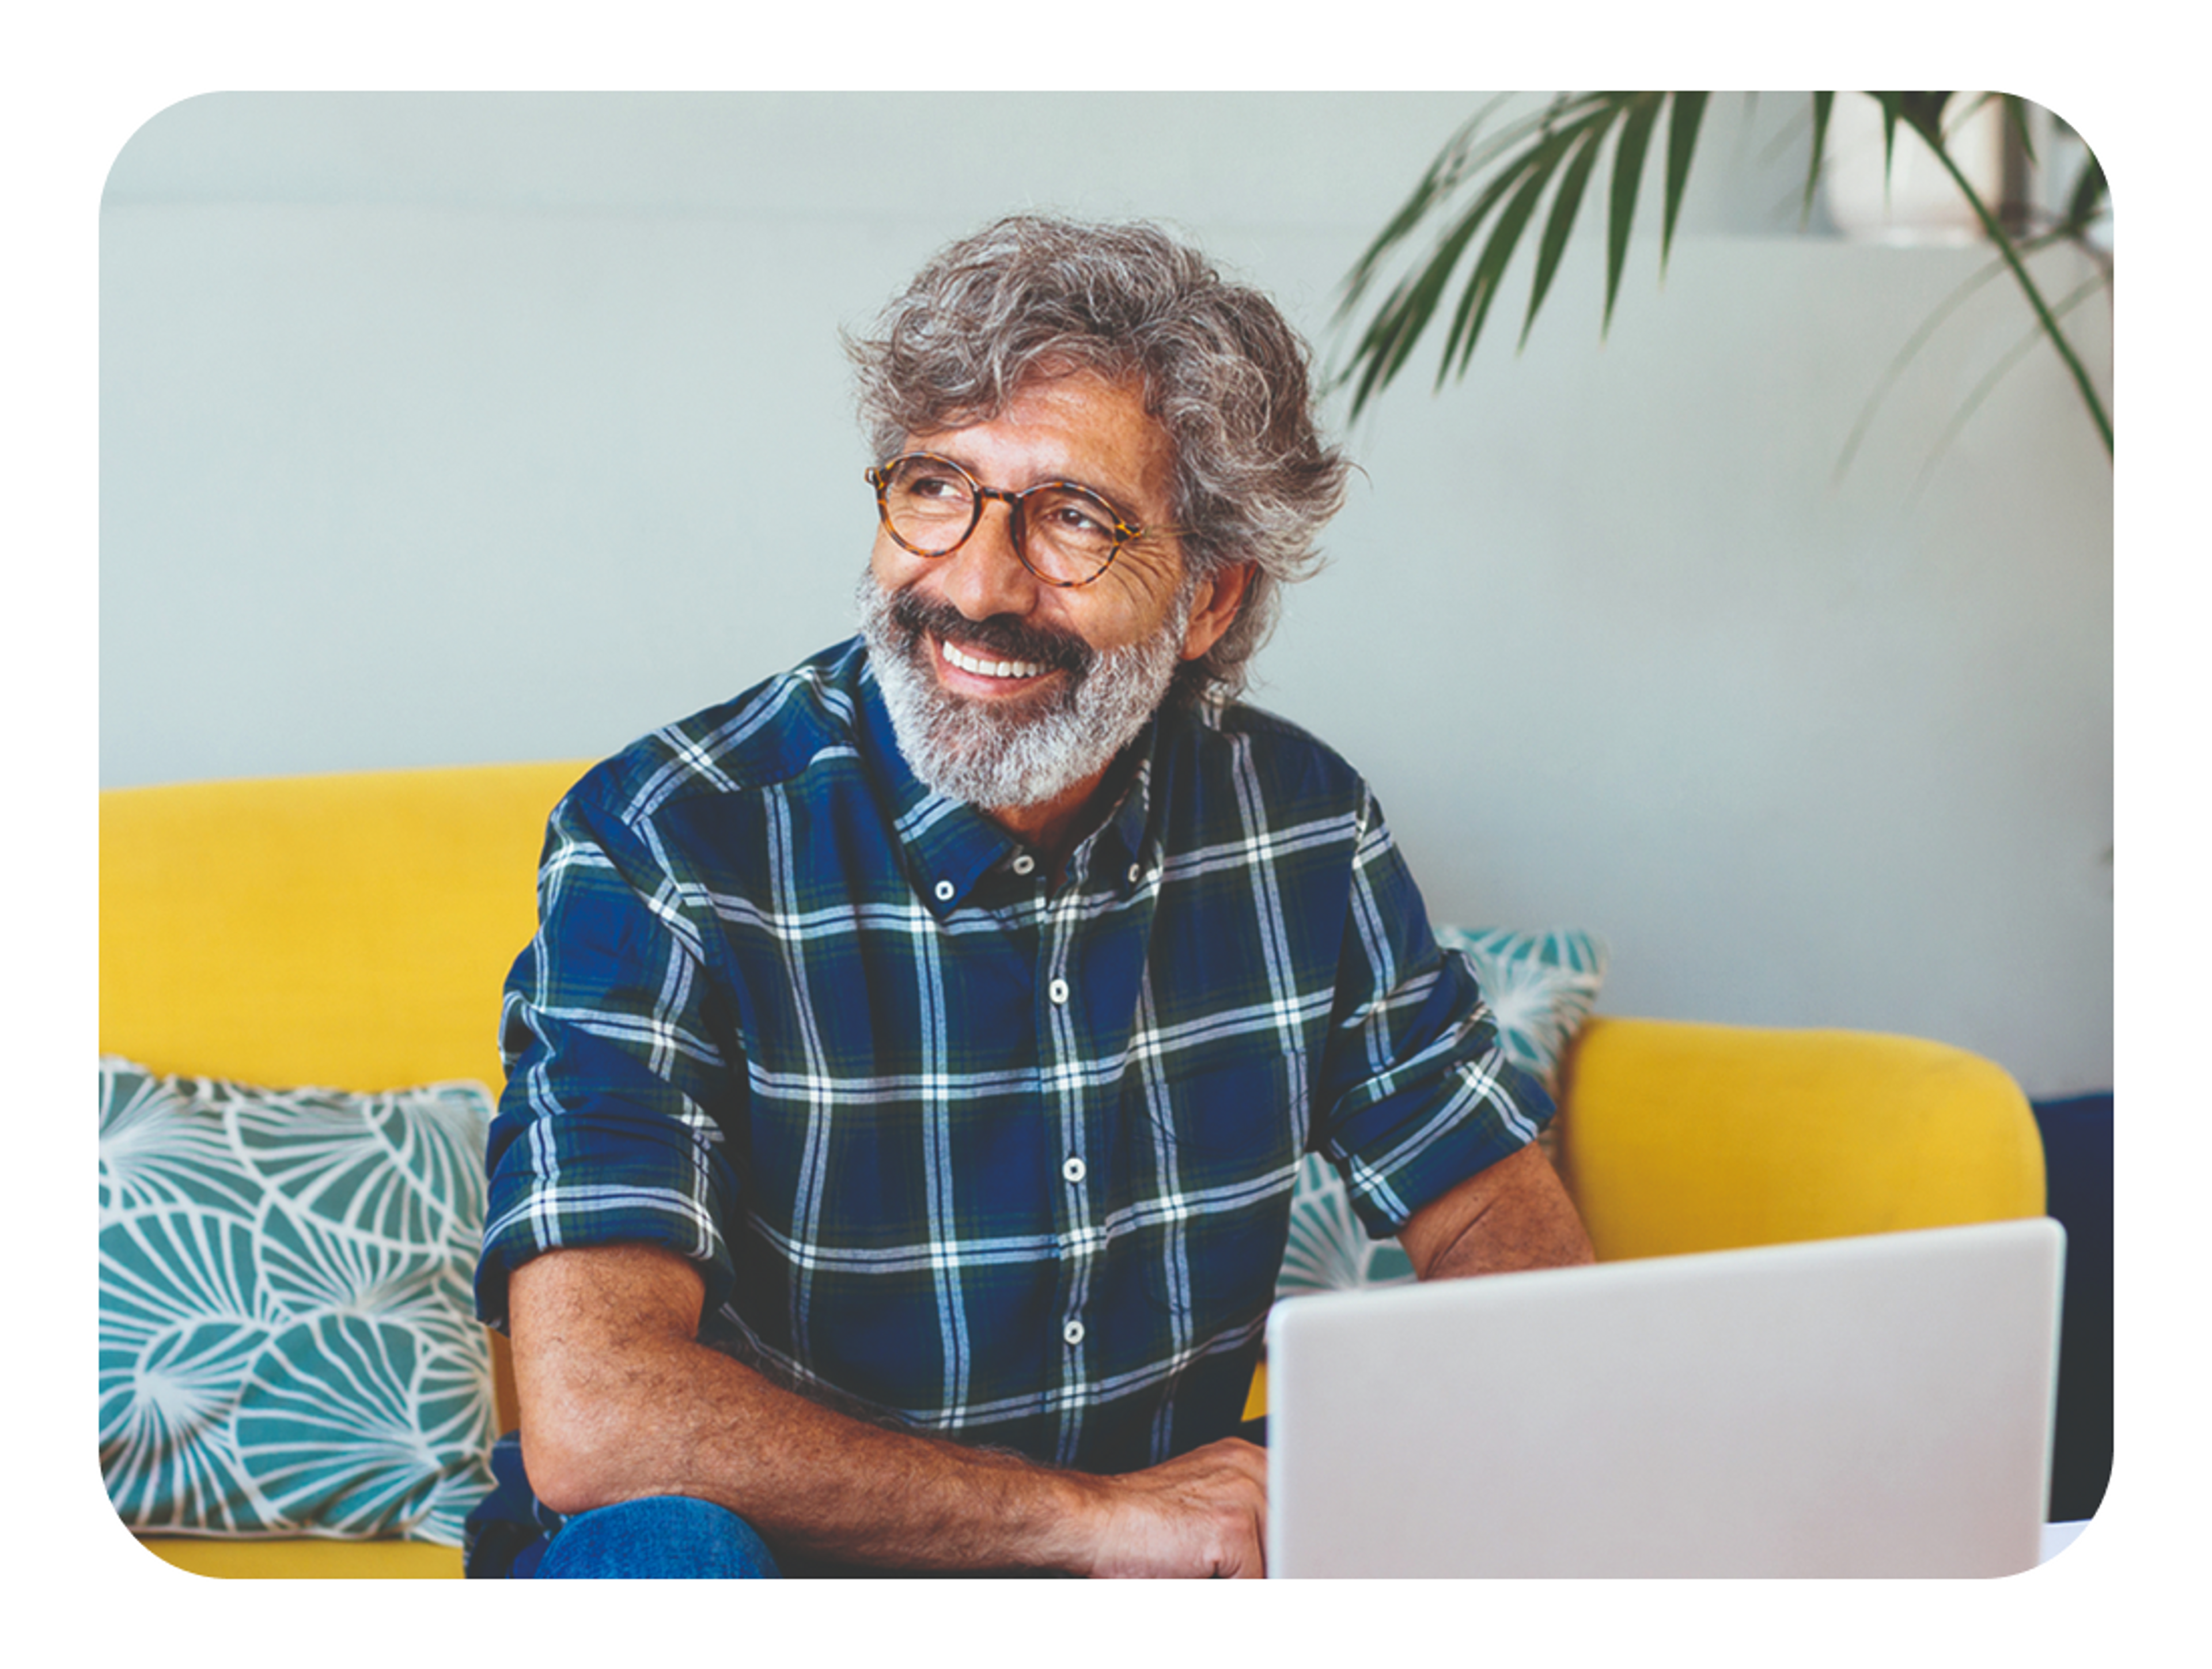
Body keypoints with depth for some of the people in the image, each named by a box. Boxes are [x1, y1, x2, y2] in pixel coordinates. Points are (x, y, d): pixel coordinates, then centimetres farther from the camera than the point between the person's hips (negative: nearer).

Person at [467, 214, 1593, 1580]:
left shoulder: (1296, 824, -3)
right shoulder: (666, 852, -19)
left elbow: (1496, 1217, 4)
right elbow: (593, 1418, -29)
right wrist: (1094, 1515, -26)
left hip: (1180, 1550, 5)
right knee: (661, 1541, -37)